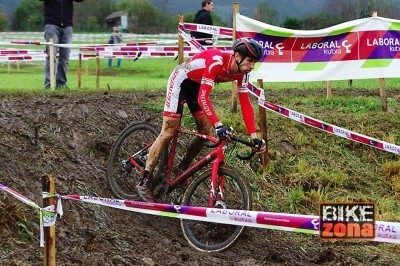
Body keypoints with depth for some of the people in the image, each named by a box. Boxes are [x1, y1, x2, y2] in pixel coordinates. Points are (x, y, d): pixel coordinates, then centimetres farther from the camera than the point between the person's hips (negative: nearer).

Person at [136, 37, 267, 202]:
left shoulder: (241, 73, -15)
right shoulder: (217, 61, -38)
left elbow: (245, 104, -11)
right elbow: (203, 97, -44)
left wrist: (254, 137, -18)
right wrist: (219, 125, -53)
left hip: (196, 84, 8)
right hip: (180, 80, -8)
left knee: (206, 132, 1)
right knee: (169, 132, -12)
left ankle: (182, 169, 23)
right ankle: (144, 184, -11)